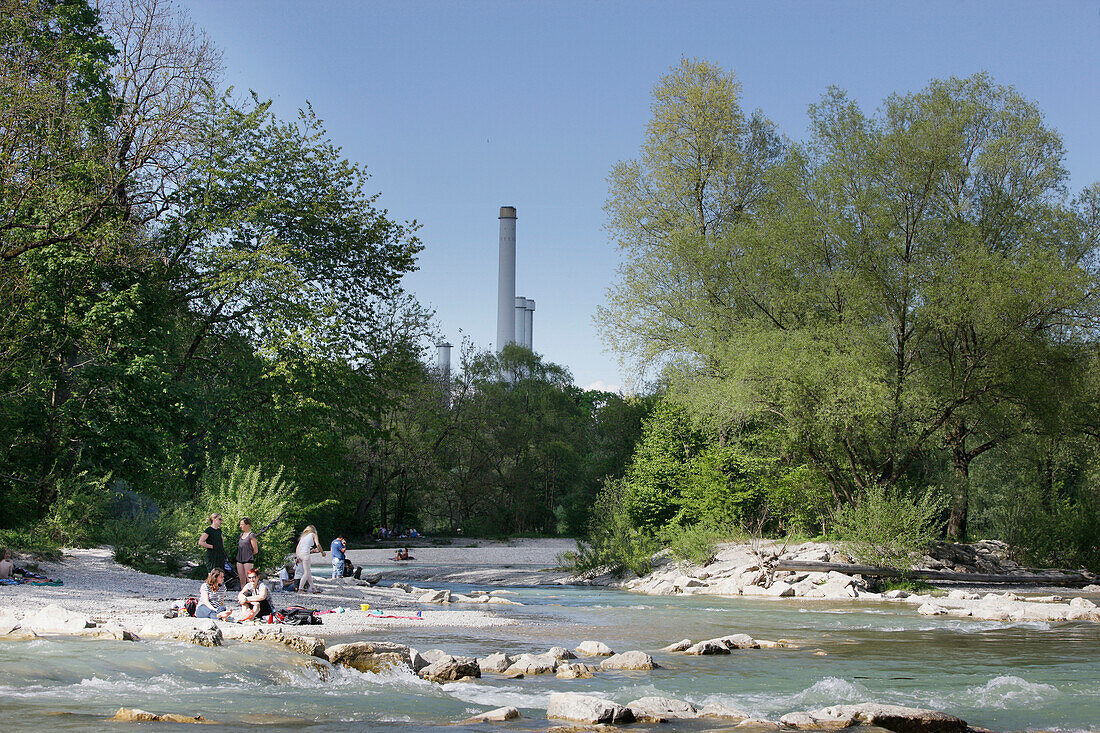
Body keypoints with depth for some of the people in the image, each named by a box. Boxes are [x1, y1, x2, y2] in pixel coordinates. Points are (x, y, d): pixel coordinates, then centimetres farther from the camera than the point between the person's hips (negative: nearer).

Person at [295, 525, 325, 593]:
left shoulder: (303, 536, 28)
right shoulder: (313, 534, 12)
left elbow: (297, 548, 24)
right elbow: (317, 544, -4)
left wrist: (297, 558, 26)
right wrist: (322, 552, 8)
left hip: (299, 553, 7)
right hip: (305, 553, -7)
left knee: (308, 572, 15)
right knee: (306, 573, -4)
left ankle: (313, 588, 18)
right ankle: (300, 589, -11)